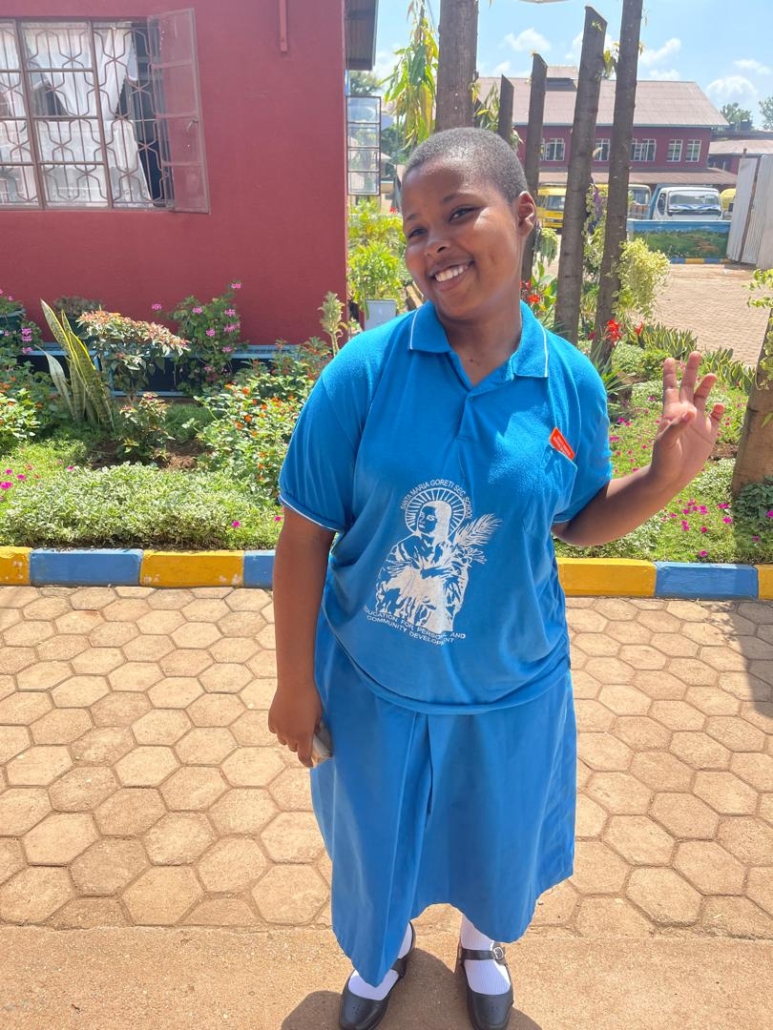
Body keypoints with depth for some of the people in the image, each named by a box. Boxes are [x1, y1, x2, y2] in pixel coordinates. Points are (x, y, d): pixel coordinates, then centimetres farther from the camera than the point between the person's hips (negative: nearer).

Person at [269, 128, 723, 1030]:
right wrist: (295, 682, -8)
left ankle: (481, 937, 66)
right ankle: (385, 946, 63)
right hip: (374, 680, -1)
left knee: (495, 836, 27)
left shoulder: (569, 382, -12)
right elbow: (306, 534, -13)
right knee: (376, 836, 25)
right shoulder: (364, 371, -20)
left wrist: (670, 472, -16)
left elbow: (580, 522, 2)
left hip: (510, 684, 2)